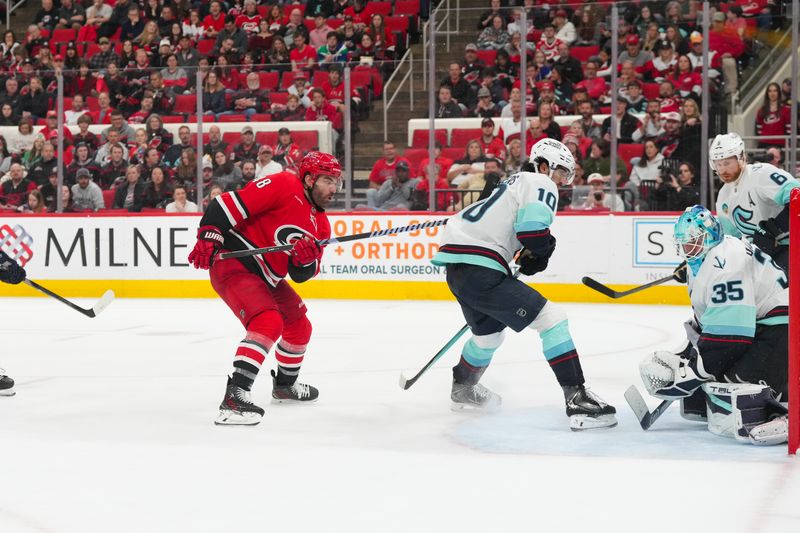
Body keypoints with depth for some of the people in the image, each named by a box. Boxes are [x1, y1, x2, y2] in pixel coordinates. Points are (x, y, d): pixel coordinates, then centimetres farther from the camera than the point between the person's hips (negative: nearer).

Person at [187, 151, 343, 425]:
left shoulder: (320, 223, 10)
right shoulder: (284, 186, -16)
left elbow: (302, 275, 8)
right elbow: (230, 203, -20)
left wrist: (306, 261, -14)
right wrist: (209, 236, -27)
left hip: (266, 278, 10)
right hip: (233, 265, -10)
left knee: (299, 327, 22)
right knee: (269, 322, -28)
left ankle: (285, 385, 45)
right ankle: (234, 397, -33)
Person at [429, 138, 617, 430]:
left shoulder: (515, 183, 28)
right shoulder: (540, 184, -1)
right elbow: (533, 228, -16)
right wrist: (539, 252, 3)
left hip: (456, 267, 10)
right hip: (479, 269, -10)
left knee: (490, 330, 33)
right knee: (551, 318, -11)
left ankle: (463, 389, 54)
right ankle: (577, 400, -19)